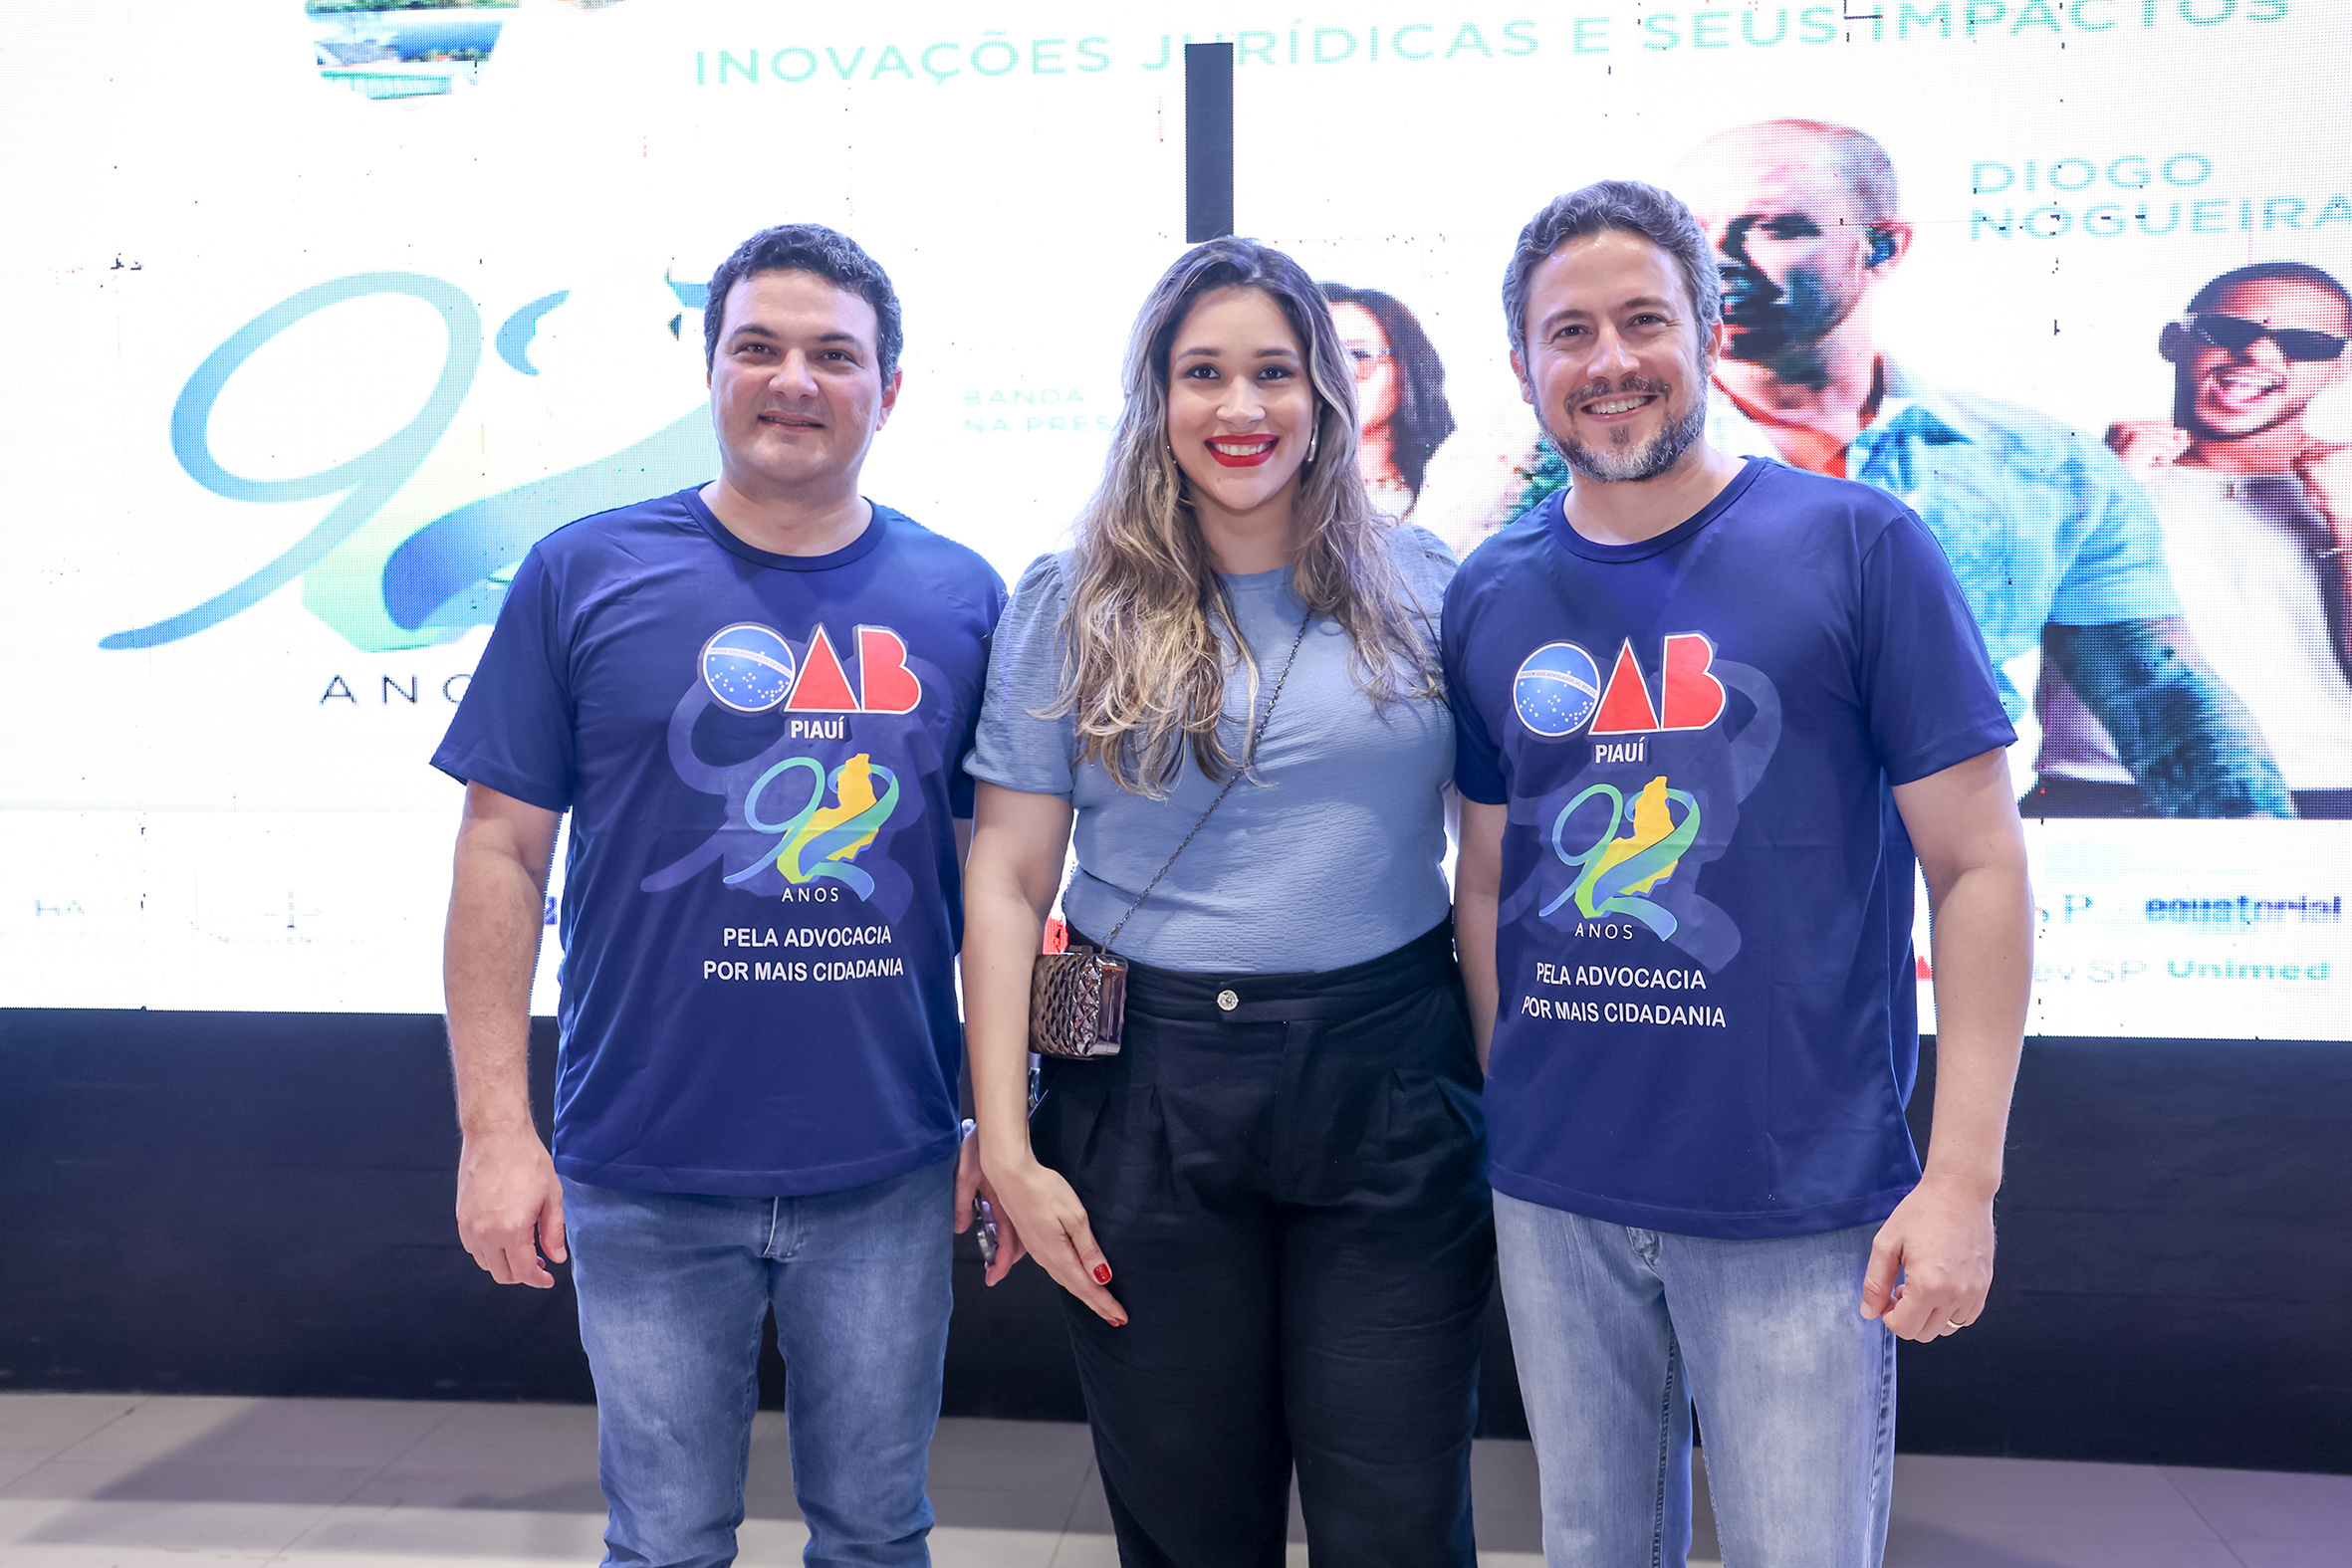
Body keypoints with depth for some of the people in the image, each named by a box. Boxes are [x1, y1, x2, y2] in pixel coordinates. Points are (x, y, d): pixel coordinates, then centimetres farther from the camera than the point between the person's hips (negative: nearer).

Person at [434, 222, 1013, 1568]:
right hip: (646, 1178, -1)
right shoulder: (584, 573, -3)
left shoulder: (959, 595, 2)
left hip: (889, 1174, 2)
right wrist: (497, 1126, -6)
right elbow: (503, 850, -1)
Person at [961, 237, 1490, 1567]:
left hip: (1391, 1092, 1)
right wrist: (1007, 1145, -6)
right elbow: (1009, 878, 0)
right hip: (1147, 1099, 0)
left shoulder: (1421, 587, 4)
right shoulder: (1073, 605, 2)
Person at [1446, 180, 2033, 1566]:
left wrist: (1965, 1177, -11)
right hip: (1555, 1194, 4)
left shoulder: (1859, 547, -7)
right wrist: (1495, 1123, 7)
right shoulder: (1489, 596, 4)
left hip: (1802, 1199, -3)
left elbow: (1980, 864, -7)